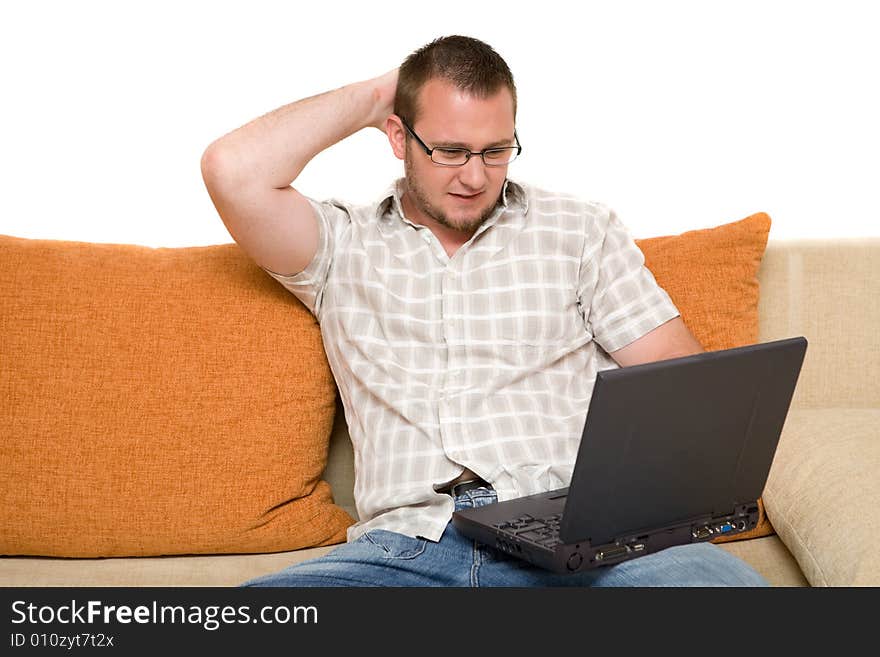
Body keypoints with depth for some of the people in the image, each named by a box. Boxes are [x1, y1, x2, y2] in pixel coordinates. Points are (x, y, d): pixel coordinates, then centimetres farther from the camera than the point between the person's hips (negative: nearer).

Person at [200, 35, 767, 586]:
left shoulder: (582, 229, 17)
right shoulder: (345, 245, 15)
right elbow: (233, 171, -2)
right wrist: (369, 99, 11)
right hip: (407, 545, 1)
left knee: (726, 578, -33)